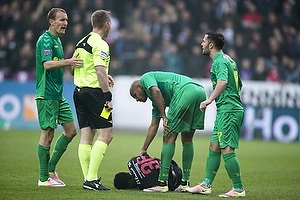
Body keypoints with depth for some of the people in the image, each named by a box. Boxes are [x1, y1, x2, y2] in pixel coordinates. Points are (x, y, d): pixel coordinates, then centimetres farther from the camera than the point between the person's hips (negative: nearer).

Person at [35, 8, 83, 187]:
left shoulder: (57, 40, 18)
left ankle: (51, 169, 16)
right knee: (48, 134, -6)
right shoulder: (46, 40, -12)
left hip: (58, 95, 10)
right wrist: (67, 62, -38)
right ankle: (44, 178, 1)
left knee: (71, 130, 8)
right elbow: (47, 64, -27)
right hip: (47, 95, -10)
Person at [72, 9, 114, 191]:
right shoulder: (100, 44, -12)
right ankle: (91, 179, -13)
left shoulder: (81, 43, 16)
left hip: (79, 91, 9)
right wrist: (108, 97, -20)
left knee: (86, 137, 8)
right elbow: (100, 71, -21)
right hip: (94, 91, -9)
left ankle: (88, 178, 7)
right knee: (106, 135, -7)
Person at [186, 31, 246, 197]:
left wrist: (210, 99, -34)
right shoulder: (227, 60, 20)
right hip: (232, 108, 11)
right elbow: (239, 85, 27)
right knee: (214, 147, 12)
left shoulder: (220, 61, -12)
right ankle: (206, 185, 15)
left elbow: (223, 81, -31)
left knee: (226, 149, -11)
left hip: (228, 109, -11)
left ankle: (238, 189, -9)